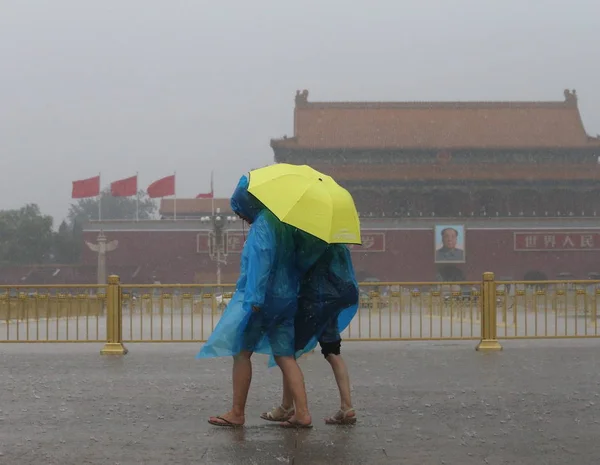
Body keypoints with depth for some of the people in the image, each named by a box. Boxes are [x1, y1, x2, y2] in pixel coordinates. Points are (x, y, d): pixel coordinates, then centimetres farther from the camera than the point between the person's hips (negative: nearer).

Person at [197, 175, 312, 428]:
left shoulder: (261, 225, -11)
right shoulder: (284, 224, 14)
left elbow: (261, 260, -23)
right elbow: (294, 259, 18)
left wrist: (255, 298, -27)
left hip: (260, 299, -8)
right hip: (287, 298, 8)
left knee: (241, 352, 2)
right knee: (285, 356, 7)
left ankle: (237, 413, 7)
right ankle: (302, 414, 0)